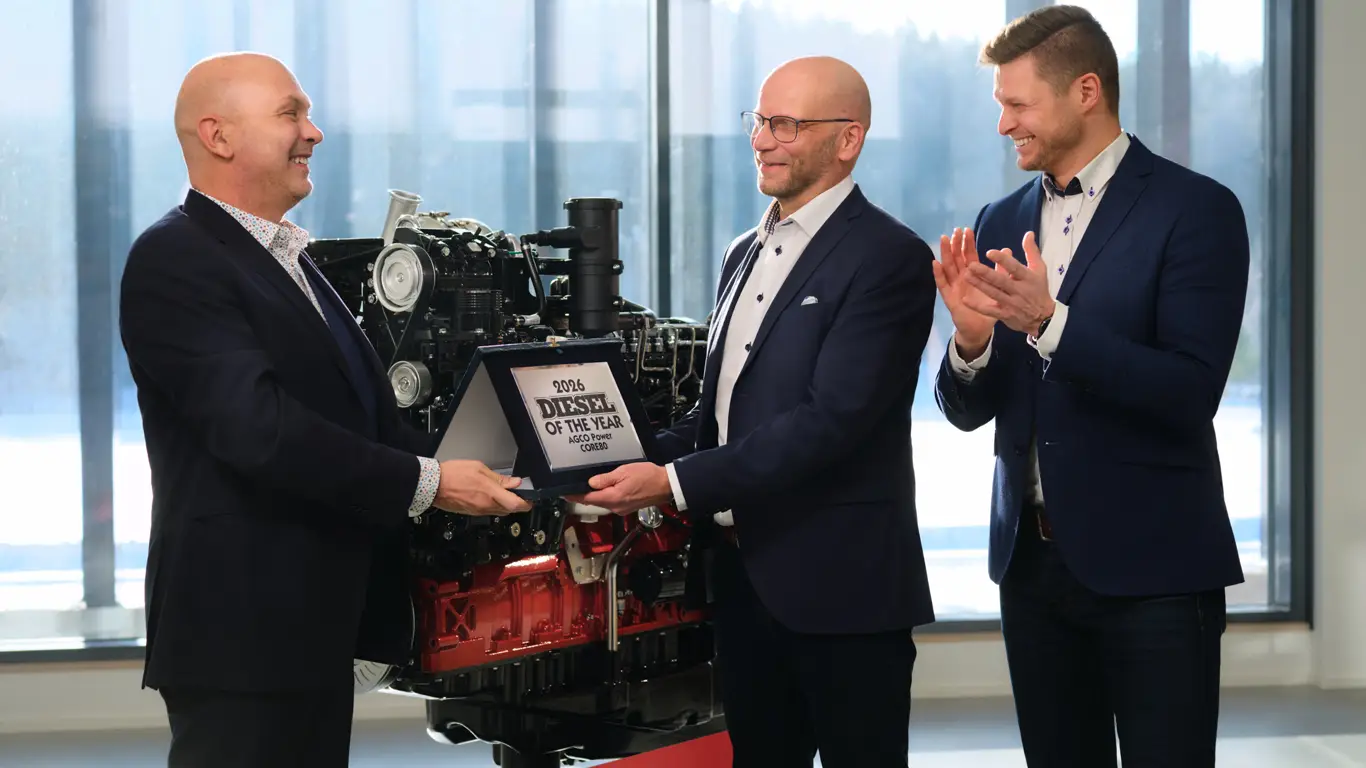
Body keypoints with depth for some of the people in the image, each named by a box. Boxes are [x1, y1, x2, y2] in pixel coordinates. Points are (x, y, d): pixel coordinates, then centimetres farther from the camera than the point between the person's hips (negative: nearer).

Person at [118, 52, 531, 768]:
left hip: (316, 621, 9)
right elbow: (259, 426, -23)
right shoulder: (173, 260, -13)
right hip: (242, 631, -9)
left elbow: (367, 410, 16)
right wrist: (425, 482, -21)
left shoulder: (288, 258, 19)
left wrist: (477, 480, 3)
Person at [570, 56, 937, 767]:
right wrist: (637, 462, -1)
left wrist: (676, 482, -22)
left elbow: (831, 419, -21)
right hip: (743, 575, 8)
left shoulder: (889, 259, -13)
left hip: (838, 585, -8)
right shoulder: (746, 253, 15)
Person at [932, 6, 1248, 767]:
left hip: (1150, 565, -5)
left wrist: (1051, 322, -26)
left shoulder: (1195, 210, -8)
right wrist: (971, 339, -12)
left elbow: (1190, 392, -17)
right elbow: (968, 410, 10)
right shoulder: (1001, 224, 9)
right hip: (1034, 556, 6)